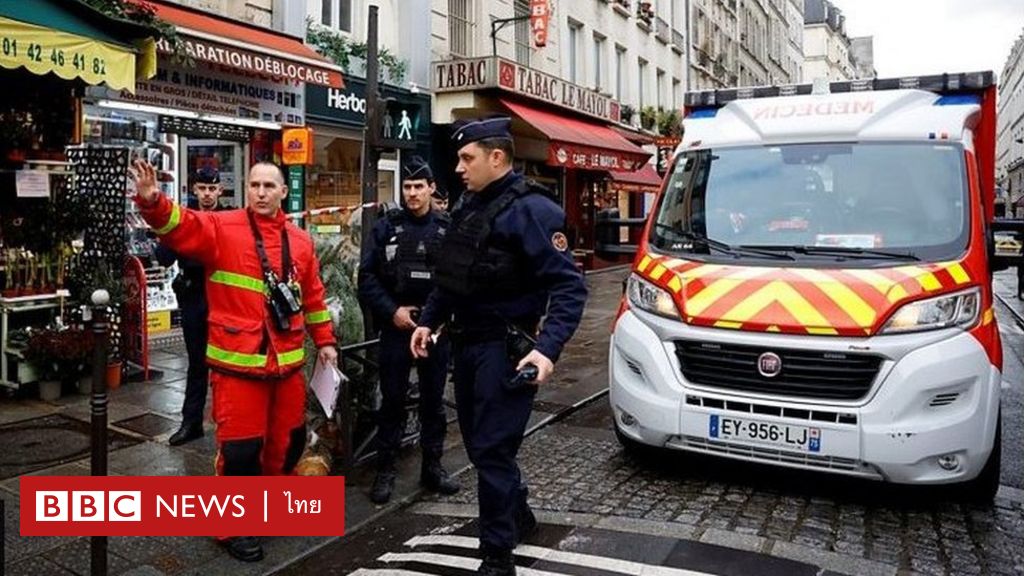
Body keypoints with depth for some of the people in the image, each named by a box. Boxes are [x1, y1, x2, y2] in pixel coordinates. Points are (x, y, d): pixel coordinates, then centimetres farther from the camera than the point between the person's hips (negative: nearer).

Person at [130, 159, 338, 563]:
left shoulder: (300, 241, 10)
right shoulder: (221, 228, -3)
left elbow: (313, 295, 16)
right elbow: (179, 226, -21)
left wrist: (324, 341, 17)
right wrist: (152, 201, -40)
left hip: (288, 361, 5)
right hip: (238, 361, -5)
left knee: (288, 438, 17)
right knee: (240, 446, 0)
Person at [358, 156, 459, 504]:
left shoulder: (447, 229, 3)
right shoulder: (387, 227, 1)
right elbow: (367, 276, -2)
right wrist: (391, 311, -10)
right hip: (396, 327, -1)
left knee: (434, 400, 11)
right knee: (392, 400, 5)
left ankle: (432, 466, 24)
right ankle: (385, 471, 15)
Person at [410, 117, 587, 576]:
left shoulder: (531, 210, -15)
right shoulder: (470, 208, 12)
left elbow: (568, 287, -21)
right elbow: (449, 279, 21)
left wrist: (547, 348, -30)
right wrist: (429, 320, 13)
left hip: (505, 350, -9)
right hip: (467, 345, 9)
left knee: (492, 450, -5)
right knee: (478, 444, 19)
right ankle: (519, 517, 41)